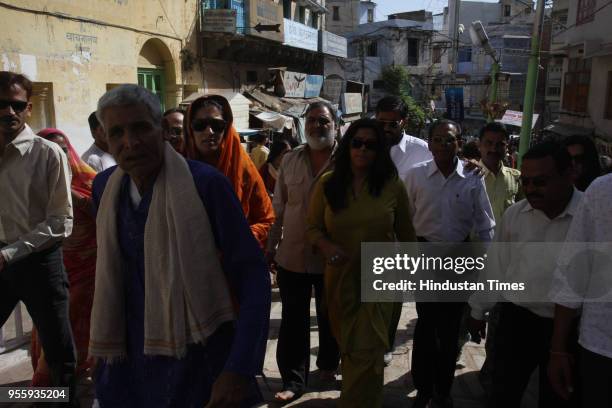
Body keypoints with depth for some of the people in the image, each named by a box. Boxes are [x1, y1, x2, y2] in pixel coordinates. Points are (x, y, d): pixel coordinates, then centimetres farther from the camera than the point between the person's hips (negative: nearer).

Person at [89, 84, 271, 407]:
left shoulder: (205, 183, -18)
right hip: (127, 361, 5)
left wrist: (240, 369, -22)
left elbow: (252, 275, -17)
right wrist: (105, 350, 14)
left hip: (200, 361, -4)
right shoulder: (105, 187, -1)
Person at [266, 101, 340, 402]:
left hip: (332, 257, -1)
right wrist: (270, 247, 6)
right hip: (292, 255, 2)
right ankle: (293, 380, 24)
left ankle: (328, 366, 42)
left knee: (329, 318, 18)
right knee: (293, 320, 9)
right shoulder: (289, 160, 2)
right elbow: (278, 208, 5)